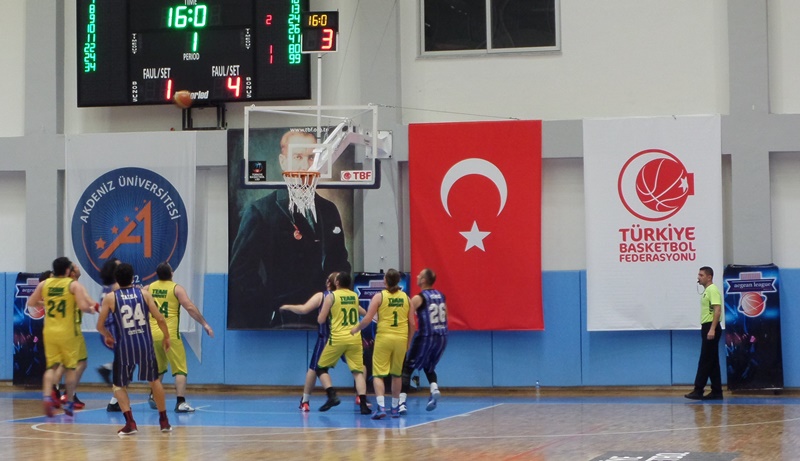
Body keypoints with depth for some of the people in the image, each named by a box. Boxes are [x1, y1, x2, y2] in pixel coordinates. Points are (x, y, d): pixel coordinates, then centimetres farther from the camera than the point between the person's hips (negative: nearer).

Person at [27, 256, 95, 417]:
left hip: (50, 331, 3)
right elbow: (83, 307, -18)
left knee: (51, 366, 9)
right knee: (70, 367, 10)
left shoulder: (44, 284, 2)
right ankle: (69, 402, 12)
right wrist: (91, 309, 3)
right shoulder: (74, 285, -9)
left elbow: (31, 303, 10)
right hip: (68, 332, -3)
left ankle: (47, 396, -13)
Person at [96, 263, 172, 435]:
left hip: (124, 346, -2)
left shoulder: (110, 298, 1)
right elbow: (160, 319, 2)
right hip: (145, 344, 2)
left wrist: (108, 336, 25)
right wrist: (166, 337, 19)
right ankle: (164, 421, 27)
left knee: (119, 386, 15)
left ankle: (130, 423, -4)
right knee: (154, 380, 23)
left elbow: (100, 326, 4)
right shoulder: (144, 294, 4)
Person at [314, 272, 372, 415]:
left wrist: (322, 313, 18)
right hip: (355, 338, 3)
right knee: (358, 371, 4)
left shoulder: (331, 296, -3)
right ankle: (363, 403, -11)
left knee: (321, 368, 12)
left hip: (337, 338, -3)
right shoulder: (355, 296, 11)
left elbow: (321, 320, -3)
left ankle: (332, 395, -6)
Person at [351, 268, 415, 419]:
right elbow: (412, 324, 6)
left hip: (384, 338, -3)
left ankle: (381, 407, -16)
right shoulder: (406, 298, 6)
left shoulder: (379, 296, -4)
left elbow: (367, 319, -9)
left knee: (378, 374, 0)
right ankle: (395, 408, 23)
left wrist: (356, 329, 9)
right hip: (401, 339, 3)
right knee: (397, 374, 16)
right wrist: (408, 342, 17)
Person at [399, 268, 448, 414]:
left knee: (407, 369, 7)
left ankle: (402, 403, -3)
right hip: (442, 337, 6)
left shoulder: (418, 298, -10)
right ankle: (435, 389, -3)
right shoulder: (441, 296, 10)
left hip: (425, 337, -6)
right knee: (429, 367, 25)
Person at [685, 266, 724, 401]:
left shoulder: (712, 290, -13)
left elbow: (717, 310, -22)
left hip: (711, 328, -10)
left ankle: (698, 390, -9)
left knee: (705, 361, -9)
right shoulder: (707, 291, 18)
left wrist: (712, 329, -28)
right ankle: (716, 392, 8)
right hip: (707, 327, 10)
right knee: (712, 362, 8)